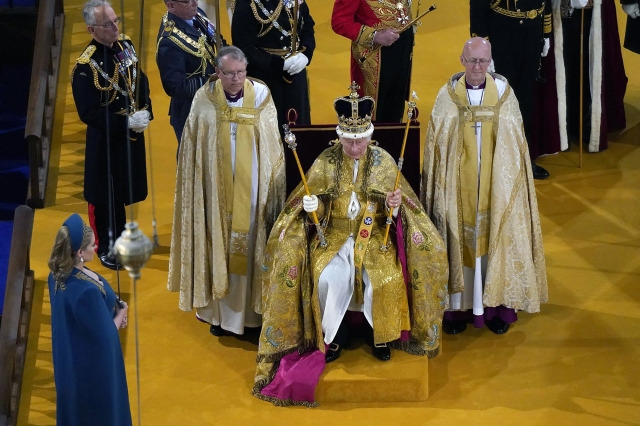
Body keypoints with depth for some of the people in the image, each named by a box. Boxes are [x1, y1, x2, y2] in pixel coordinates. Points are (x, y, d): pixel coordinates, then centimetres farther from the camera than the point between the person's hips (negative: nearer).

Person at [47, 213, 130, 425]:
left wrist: (112, 311, -3)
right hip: (92, 361, -8)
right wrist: (121, 313, -8)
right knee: (101, 409, 18)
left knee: (78, 404, 30)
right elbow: (104, 335, -26)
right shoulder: (87, 291, -38)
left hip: (71, 354, 8)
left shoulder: (58, 275, -11)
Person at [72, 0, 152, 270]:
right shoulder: (85, 67, -23)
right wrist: (127, 122, -24)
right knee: (105, 196, 10)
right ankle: (106, 247, 28)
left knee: (123, 190, 21)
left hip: (131, 135, 6)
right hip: (105, 141, -6)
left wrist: (145, 112, -6)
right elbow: (88, 113, -22)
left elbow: (141, 82, 10)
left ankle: (119, 237, 41)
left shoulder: (125, 46, -2)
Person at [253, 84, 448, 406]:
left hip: (375, 234, 0)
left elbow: (394, 211, 1)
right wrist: (312, 205, -22)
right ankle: (333, 336, -3)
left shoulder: (383, 161, -2)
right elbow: (316, 205, 2)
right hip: (335, 234, 0)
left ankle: (380, 335, 0)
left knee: (386, 278, -27)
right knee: (328, 278, -29)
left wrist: (394, 205, -22)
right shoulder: (325, 162, -3)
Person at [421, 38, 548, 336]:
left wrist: (509, 182, 1)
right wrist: (440, 184, -2)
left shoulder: (503, 93, -2)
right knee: (459, 238, 4)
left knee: (495, 238, 5)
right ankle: (457, 306, 14)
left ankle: (495, 305, 16)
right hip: (458, 185, 0)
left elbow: (516, 142, 3)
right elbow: (436, 144, 1)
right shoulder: (448, 94, -3)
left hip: (496, 185, 1)